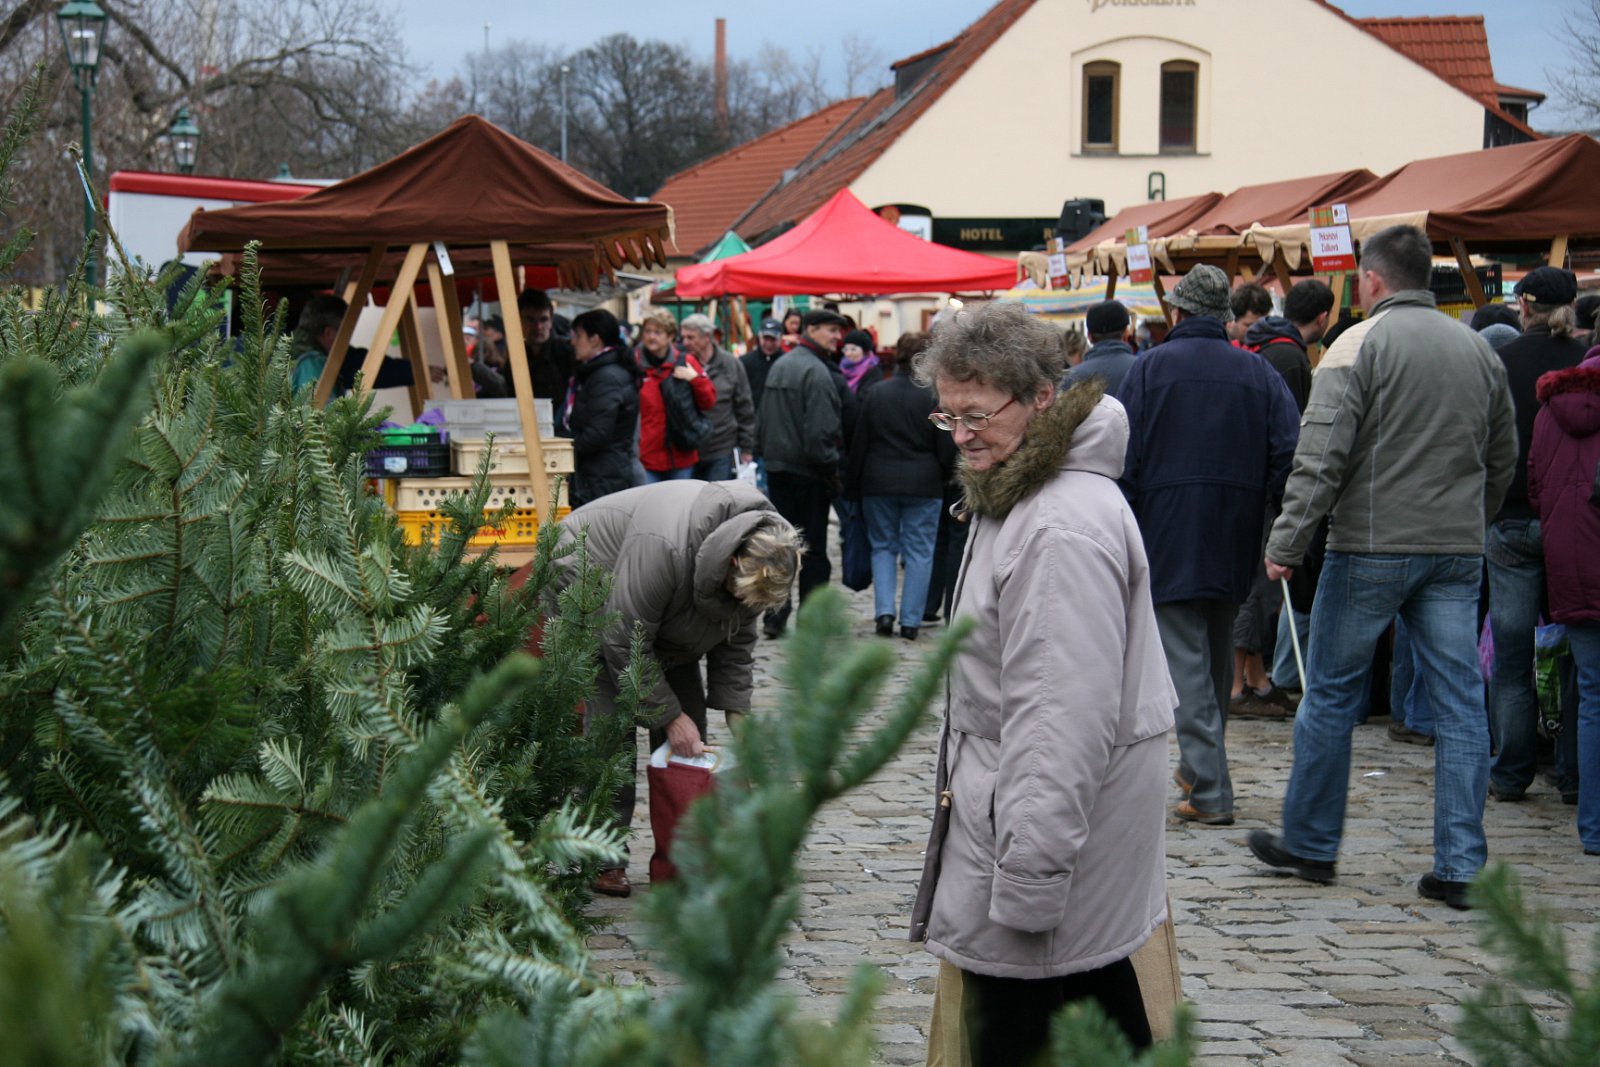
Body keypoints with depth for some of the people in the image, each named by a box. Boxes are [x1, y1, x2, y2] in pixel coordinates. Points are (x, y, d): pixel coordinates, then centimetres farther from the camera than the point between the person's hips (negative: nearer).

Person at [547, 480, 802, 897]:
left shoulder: (759, 557, -18)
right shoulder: (663, 548, -42)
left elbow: (736, 637, -4)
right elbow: (625, 644, -34)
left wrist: (736, 710, -14)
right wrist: (668, 714, -28)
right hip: (588, 589, -7)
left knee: (690, 725, -1)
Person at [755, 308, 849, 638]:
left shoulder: (779, 366, 12)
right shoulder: (816, 371, -16)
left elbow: (762, 419, 17)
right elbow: (819, 429, -21)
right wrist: (831, 466, -12)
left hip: (776, 465, 8)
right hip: (807, 471, -8)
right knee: (813, 548, 1)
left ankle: (775, 616, 11)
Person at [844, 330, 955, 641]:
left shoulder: (875, 394, -1)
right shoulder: (935, 397, -9)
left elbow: (859, 444, 3)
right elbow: (946, 449, -5)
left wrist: (852, 486, 10)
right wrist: (947, 476, 12)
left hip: (879, 483, 2)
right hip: (923, 485, -2)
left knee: (883, 547, 14)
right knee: (918, 551, 6)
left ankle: (884, 611, -1)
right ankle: (910, 621, 4)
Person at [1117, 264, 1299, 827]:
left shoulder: (1149, 368, -3)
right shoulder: (1258, 372, 5)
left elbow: (1122, 457, -7)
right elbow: (1289, 449, -3)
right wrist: (1259, 506, 7)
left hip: (1168, 535, -4)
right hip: (1235, 540, 4)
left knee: (1184, 657, -4)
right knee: (1219, 649, 19)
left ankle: (1210, 790, -11)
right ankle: (1201, 765, 33)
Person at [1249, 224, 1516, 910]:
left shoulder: (1360, 344, -7)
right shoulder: (1480, 351, 11)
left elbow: (1320, 457, -14)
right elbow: (1503, 460, 17)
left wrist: (1286, 545, -11)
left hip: (1372, 546, -5)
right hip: (1458, 554, 5)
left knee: (1331, 696, 8)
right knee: (1460, 705, 5)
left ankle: (1310, 844, 18)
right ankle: (1460, 867, 3)